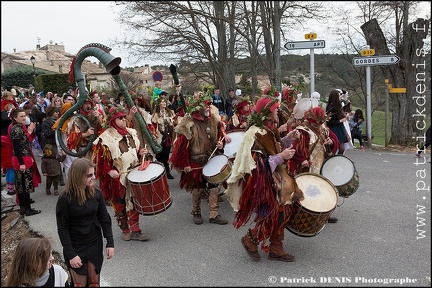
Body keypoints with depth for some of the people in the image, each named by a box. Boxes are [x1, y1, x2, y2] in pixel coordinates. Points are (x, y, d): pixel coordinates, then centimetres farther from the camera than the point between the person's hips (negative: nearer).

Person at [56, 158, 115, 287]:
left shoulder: (96, 193, -7)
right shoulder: (65, 199, -17)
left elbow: (104, 219, 0)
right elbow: (62, 229, -12)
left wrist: (110, 243, -4)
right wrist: (71, 254, -14)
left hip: (95, 245, 3)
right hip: (75, 248, -3)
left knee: (94, 282, 12)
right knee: (80, 283, 7)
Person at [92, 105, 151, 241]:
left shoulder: (131, 132, 8)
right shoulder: (106, 137, -9)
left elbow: (138, 147, 20)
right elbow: (102, 158, -10)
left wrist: (141, 151, -1)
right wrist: (109, 171, -21)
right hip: (117, 177, -4)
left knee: (134, 202, 6)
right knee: (120, 204, 10)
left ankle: (135, 230, 15)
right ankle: (125, 230, 26)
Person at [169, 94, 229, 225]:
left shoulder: (213, 119, -2)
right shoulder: (188, 123, -17)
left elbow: (220, 133, 14)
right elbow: (183, 145, -14)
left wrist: (220, 143, -7)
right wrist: (185, 164, -15)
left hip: (213, 158, 4)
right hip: (196, 162, -4)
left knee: (215, 186, 4)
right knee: (198, 188, 9)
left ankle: (214, 214, 15)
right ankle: (196, 213, 30)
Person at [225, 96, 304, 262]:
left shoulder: (269, 130, 7)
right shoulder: (255, 134, -21)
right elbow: (257, 164, -25)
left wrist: (287, 139, 3)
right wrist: (281, 157, -26)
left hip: (274, 179, 9)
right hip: (261, 182, -9)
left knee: (281, 213, 13)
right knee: (273, 216, -3)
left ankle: (276, 249, 26)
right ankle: (250, 240, 20)